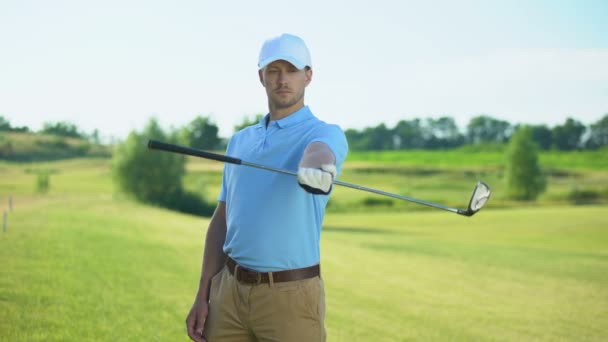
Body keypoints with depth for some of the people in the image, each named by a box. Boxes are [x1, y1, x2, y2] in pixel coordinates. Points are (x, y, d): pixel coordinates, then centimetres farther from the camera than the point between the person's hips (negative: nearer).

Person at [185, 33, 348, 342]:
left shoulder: (324, 133, -5)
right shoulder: (240, 140, 13)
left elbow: (320, 152, -32)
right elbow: (222, 220, 15)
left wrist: (316, 166, -57)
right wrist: (203, 296, 9)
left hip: (290, 294, -5)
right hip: (230, 290, 5)